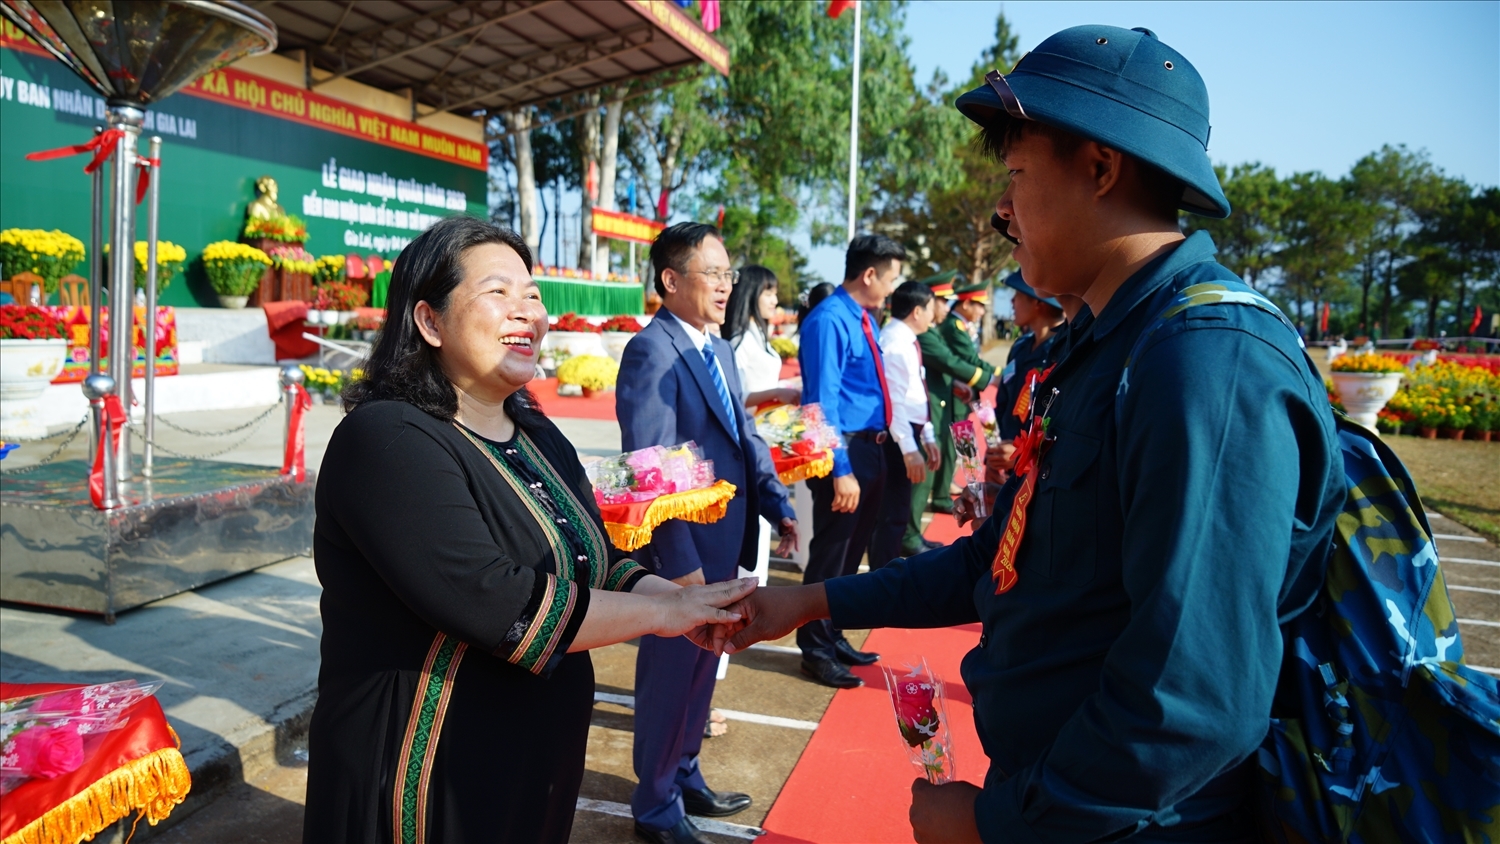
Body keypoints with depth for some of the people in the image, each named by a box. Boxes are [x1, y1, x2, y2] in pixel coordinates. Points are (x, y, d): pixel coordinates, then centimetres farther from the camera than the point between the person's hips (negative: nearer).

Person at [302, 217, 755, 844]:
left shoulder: (540, 438, 7)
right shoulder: (387, 440, -20)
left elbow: (599, 567, 8)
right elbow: (496, 606, -29)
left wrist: (689, 606, -11)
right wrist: (662, 612, -20)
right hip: (429, 788, -7)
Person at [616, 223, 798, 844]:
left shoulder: (720, 351, 12)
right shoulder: (652, 351, -17)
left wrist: (776, 505, 5)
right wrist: (679, 562, -23)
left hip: (724, 545, 9)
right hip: (682, 553, -9)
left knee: (700, 672, 22)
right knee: (669, 677, 7)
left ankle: (684, 776, 42)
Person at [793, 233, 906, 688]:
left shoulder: (864, 320, 11)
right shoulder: (829, 321, -17)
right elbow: (823, 401, -22)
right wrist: (841, 470, -24)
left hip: (871, 448, 10)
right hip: (845, 450, -9)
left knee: (852, 550, 19)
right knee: (831, 552, 2)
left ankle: (832, 636, 35)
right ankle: (816, 651, 18)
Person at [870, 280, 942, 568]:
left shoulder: (906, 340, 14)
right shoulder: (894, 342, -17)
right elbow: (893, 401, -23)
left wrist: (927, 437, 15)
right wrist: (910, 449, -24)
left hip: (910, 431, 10)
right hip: (898, 436, -10)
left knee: (901, 507, 20)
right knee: (893, 512, -5)